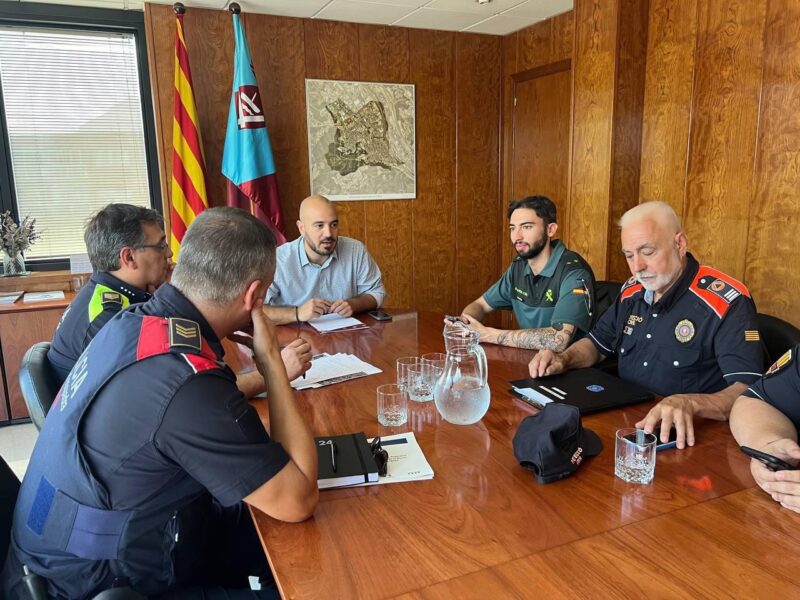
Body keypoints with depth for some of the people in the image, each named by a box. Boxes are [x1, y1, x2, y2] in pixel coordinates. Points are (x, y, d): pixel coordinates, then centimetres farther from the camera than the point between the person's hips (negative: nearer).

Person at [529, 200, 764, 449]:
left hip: (685, 436, -5)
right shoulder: (631, 292, 8)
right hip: (625, 422, 5)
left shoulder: (727, 302, -12)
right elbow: (597, 344, 21)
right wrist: (563, 360, 0)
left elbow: (749, 391, -20)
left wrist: (689, 403, -39)